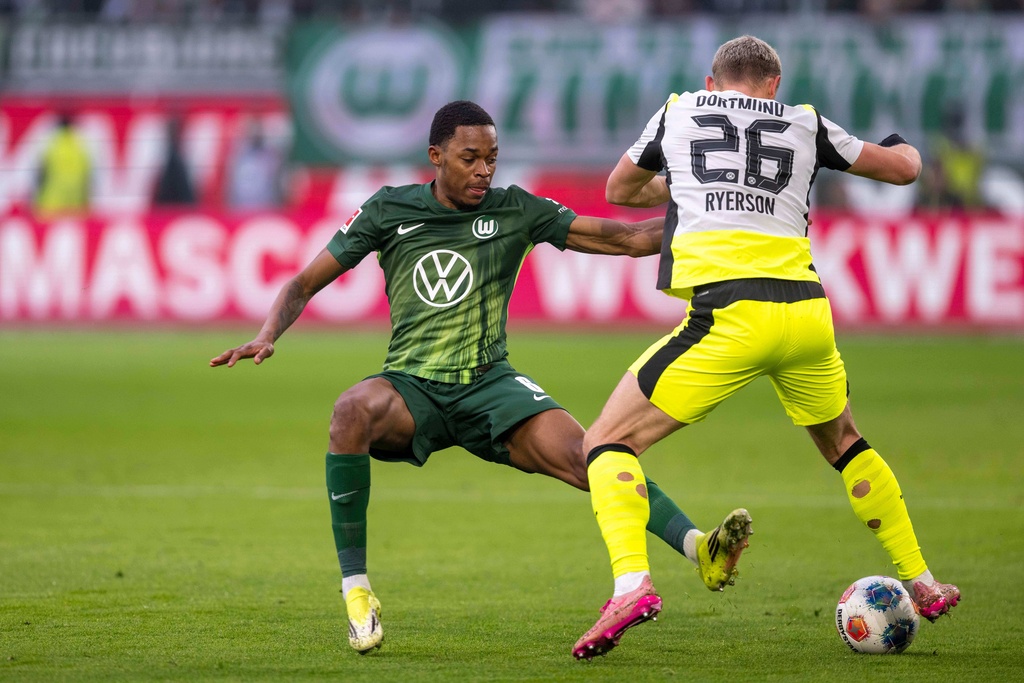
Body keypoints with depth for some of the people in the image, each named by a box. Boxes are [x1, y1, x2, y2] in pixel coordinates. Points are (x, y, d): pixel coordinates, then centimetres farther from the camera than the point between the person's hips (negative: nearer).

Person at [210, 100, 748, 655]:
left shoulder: (516, 211, 3)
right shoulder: (389, 211, 4)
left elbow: (630, 240, 0)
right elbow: (304, 285, 8)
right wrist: (268, 335, -12)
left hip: (489, 385, 1)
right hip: (411, 387, 0)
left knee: (585, 455, -26)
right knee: (352, 411, -36)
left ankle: (697, 547, -36)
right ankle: (355, 589, -29)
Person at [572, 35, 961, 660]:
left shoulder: (678, 111, 18)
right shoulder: (804, 122, 19)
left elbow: (619, 191, 34)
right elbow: (903, 169, 28)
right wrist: (904, 147, 52)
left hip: (727, 317, -3)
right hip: (806, 311, 3)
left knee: (608, 443, 3)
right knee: (842, 441, 31)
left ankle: (631, 584, -21)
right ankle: (923, 584, 34)